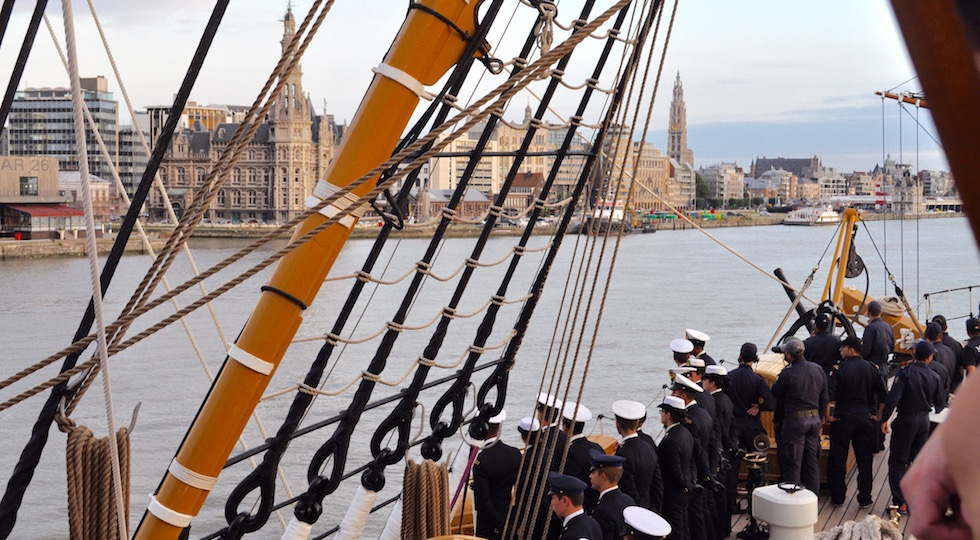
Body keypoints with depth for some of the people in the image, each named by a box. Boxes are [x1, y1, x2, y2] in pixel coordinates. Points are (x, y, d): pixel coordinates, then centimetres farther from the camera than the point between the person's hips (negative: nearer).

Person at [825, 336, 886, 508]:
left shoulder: (840, 368, -10)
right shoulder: (870, 368, 1)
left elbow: (829, 394, -19)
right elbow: (883, 395, 1)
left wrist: (828, 415, -9)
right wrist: (878, 416, 7)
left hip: (843, 417, -3)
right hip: (865, 418, 3)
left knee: (838, 459, 9)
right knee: (865, 460, 9)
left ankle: (838, 497, 14)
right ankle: (865, 499, 12)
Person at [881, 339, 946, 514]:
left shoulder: (905, 373, -15)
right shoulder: (934, 377, 0)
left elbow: (893, 398, -22)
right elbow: (940, 404, 9)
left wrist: (885, 419, -14)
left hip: (906, 420, -5)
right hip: (924, 421, 5)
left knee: (897, 462, 1)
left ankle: (900, 503, -5)